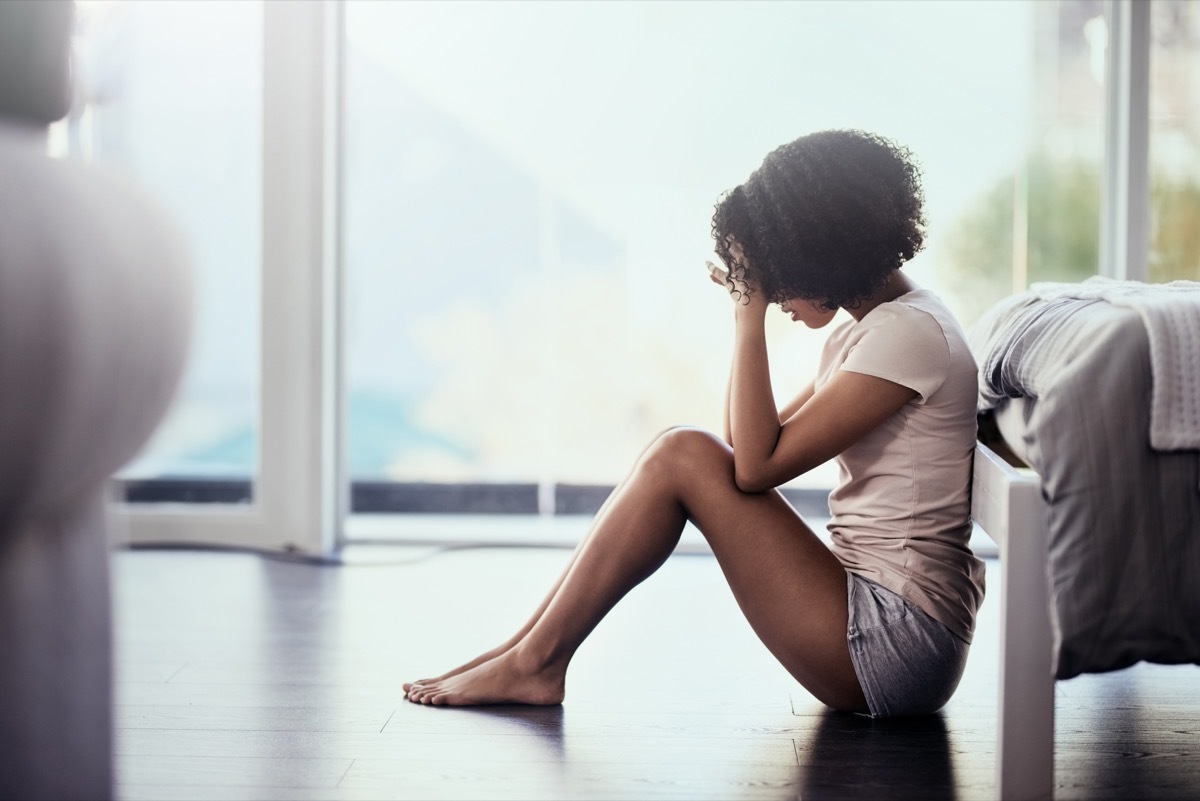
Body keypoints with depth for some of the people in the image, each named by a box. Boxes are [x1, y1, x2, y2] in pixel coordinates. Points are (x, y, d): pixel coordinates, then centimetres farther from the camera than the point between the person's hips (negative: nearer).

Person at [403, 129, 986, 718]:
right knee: (680, 456, 3)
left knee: (682, 457, -13)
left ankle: (536, 663, -4)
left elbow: (756, 466, -19)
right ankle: (530, 650, 3)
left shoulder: (908, 332, -15)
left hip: (895, 645, -9)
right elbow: (750, 448, 11)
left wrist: (751, 316, -15)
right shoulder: (864, 331, 16)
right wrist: (748, 310, 5)